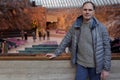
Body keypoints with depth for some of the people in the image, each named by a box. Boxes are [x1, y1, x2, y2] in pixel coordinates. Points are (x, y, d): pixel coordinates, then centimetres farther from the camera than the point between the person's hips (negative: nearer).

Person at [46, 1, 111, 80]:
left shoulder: (101, 28, -10)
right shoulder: (76, 26, -1)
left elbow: (107, 49, -8)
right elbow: (66, 40, 8)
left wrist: (106, 68, -9)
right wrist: (56, 53, 5)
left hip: (95, 65, -2)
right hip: (81, 63, 2)